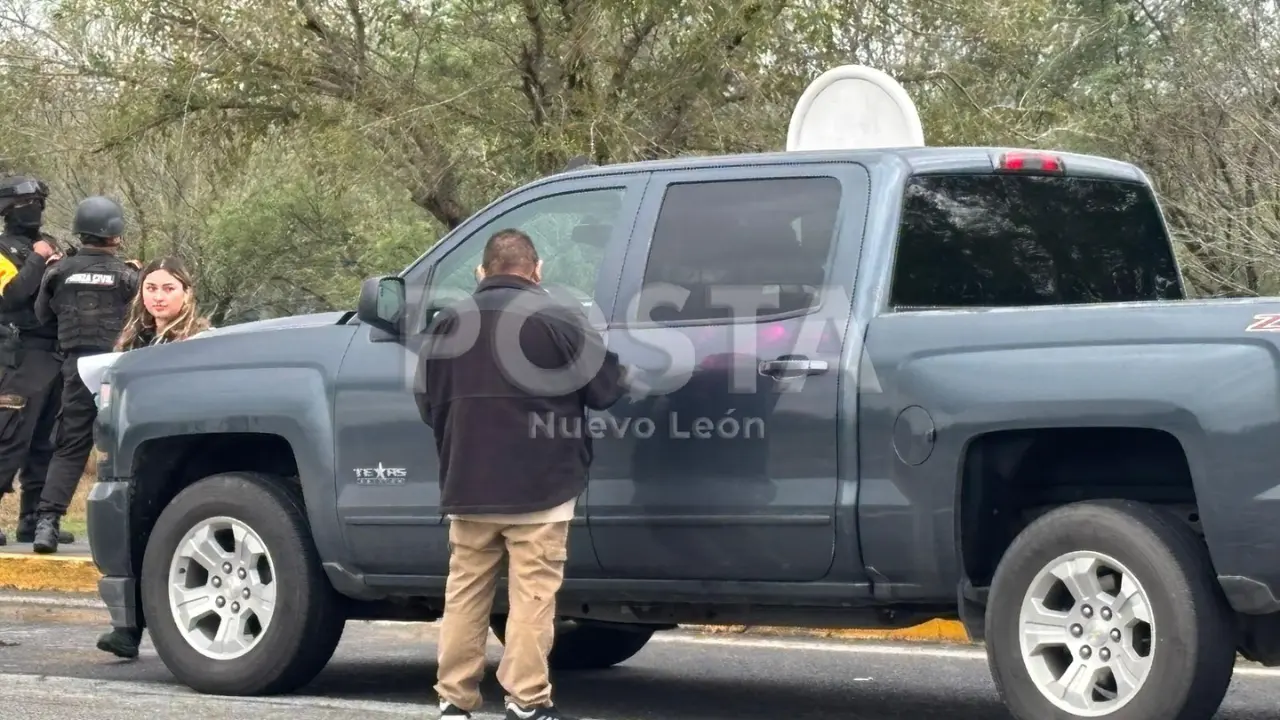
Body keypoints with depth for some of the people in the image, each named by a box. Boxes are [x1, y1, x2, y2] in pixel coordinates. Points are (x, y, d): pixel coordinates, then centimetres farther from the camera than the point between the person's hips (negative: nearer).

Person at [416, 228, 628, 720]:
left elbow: (428, 404, 11)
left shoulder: (448, 323, 7)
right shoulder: (559, 319, -7)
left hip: (468, 486, 4)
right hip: (540, 487, -4)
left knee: (465, 592, 11)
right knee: (532, 595, -2)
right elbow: (607, 389, -5)